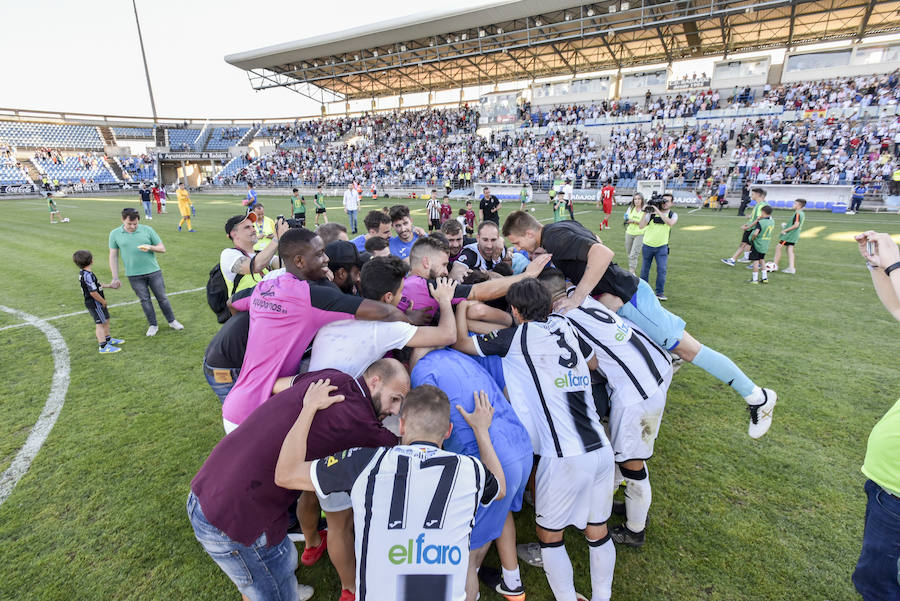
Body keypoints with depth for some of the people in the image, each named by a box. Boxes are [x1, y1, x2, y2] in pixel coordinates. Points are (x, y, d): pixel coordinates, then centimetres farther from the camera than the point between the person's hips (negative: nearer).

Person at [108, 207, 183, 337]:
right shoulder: (115, 234, 2)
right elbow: (113, 256, 4)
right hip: (134, 275, 0)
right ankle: (153, 325, 20)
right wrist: (115, 278, 1)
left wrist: (150, 247, -19)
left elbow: (162, 249, 4)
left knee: (162, 297, 7)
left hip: (154, 271, 0)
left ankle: (172, 321, 20)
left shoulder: (147, 230, 0)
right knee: (144, 300, 7)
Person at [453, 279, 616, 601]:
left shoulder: (519, 336, -8)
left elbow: (460, 341, -6)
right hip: (602, 448, 7)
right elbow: (593, 363, 27)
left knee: (549, 535, 16)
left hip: (566, 457, -6)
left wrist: (460, 302, 8)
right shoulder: (565, 326, 9)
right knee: (597, 531, 23)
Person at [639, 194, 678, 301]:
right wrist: (645, 213, -26)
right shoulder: (651, 213, -8)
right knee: (645, 269, 10)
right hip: (648, 245, 0)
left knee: (662, 269, -9)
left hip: (662, 246, 0)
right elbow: (641, 226, -16)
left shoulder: (673, 215, -4)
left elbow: (670, 223, -27)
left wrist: (659, 212, -29)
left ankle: (660, 292, 3)